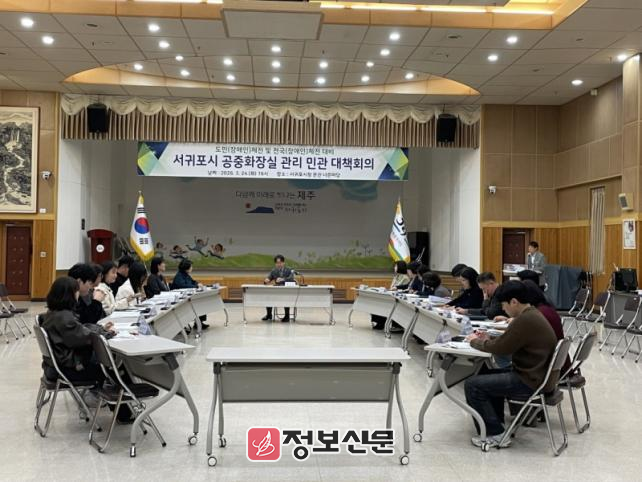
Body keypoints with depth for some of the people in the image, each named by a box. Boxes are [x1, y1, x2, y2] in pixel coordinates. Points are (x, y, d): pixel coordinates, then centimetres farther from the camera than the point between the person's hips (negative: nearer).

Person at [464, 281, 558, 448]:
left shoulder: (525, 320, -23)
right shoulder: (533, 314, 10)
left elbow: (501, 348, -18)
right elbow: (509, 342, 20)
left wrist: (475, 341, -2)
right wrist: (488, 339, 9)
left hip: (531, 381, -11)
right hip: (536, 373, 11)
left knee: (472, 385, -10)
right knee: (488, 376, 26)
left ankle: (495, 433, -2)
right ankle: (496, 421, 28)